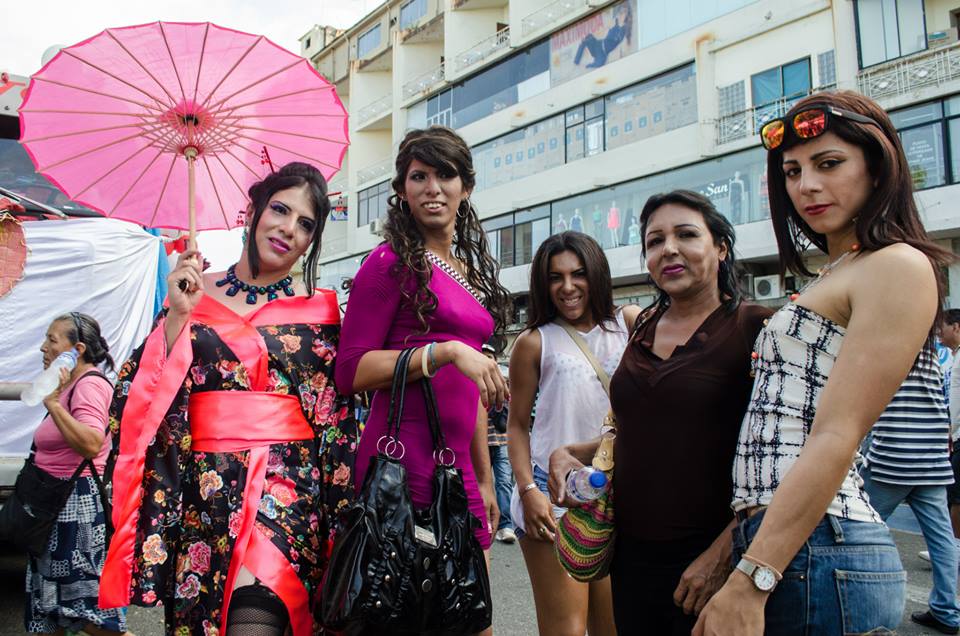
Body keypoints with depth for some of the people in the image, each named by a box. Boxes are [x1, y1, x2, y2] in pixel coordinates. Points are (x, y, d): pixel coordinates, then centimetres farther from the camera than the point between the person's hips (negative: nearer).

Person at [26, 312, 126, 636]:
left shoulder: (89, 384, -16)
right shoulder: (72, 384, 15)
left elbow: (91, 444, -31)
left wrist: (54, 404, -29)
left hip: (77, 503, -11)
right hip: (59, 501, 11)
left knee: (86, 609, -5)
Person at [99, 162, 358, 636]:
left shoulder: (319, 311, 6)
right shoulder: (192, 294, 7)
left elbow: (337, 420, 6)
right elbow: (145, 395, 1)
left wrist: (337, 509, 2)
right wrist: (178, 315, -8)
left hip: (287, 477, -1)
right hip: (202, 484, 2)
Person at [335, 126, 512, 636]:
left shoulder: (469, 271, 17)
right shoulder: (392, 262, -4)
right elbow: (351, 371, -11)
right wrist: (447, 350, -19)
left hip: (458, 467, 7)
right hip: (405, 461, -7)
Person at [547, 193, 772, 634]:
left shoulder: (754, 328, -9)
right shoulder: (642, 330, 8)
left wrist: (723, 552, -19)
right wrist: (570, 455, 3)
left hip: (708, 559, -5)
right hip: (631, 551, 6)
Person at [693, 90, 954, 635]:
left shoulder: (898, 267, -9)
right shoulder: (833, 279, 18)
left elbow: (837, 436, -18)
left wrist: (750, 581, -21)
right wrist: (729, 550, 12)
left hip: (818, 553, -8)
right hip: (770, 539, 8)